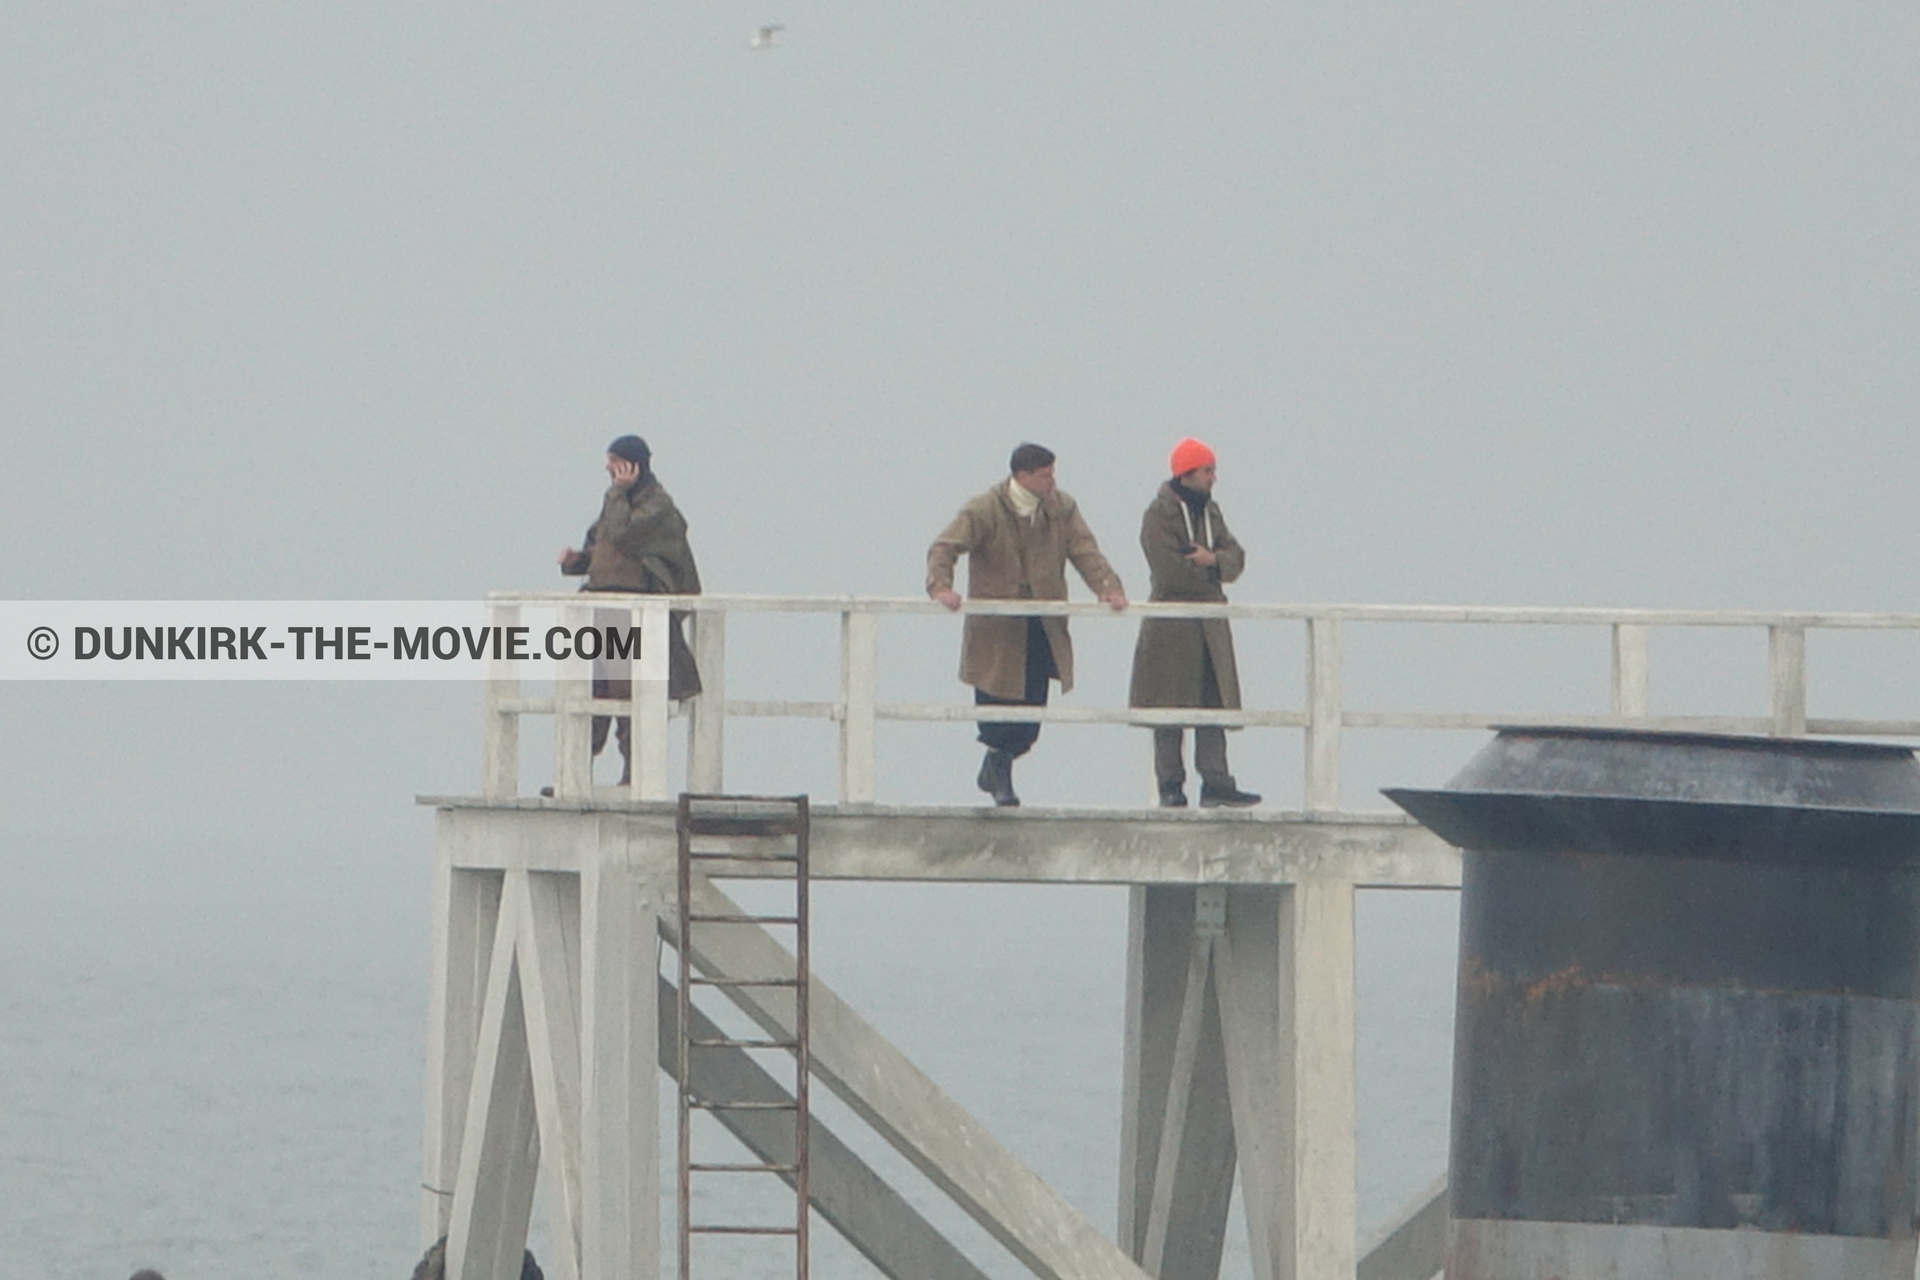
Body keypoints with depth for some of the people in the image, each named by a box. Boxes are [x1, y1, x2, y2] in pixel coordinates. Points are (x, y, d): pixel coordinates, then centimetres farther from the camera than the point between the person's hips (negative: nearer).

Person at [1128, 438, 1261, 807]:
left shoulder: (1210, 511, 14)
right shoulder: (1159, 514, -8)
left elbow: (1236, 557, 7)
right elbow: (1171, 572, -17)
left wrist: (1213, 560, -15)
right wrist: (1212, 570, -3)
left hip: (1210, 624, 6)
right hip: (1171, 626, -6)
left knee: (1214, 705, 2)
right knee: (1171, 708, -1)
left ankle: (1216, 783, 1)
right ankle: (1171, 786, 5)